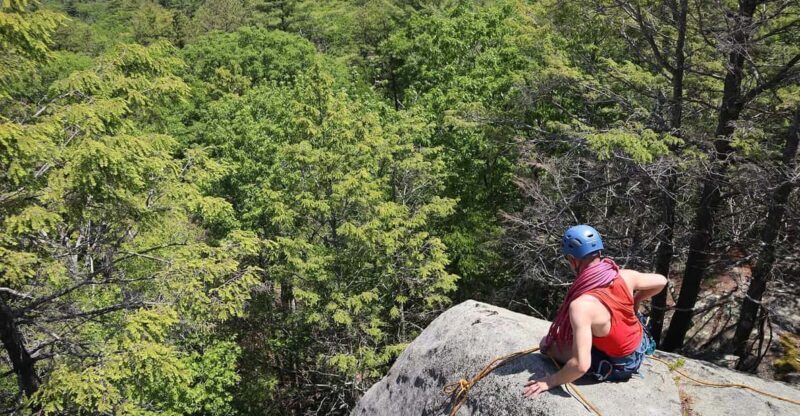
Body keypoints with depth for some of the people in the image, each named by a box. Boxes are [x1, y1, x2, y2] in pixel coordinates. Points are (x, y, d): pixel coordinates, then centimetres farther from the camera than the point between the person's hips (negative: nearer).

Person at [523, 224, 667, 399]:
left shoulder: (581, 304, -37)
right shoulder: (625, 276, -18)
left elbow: (581, 365, -38)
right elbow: (661, 281, 3)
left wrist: (552, 381, -22)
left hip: (617, 366, -6)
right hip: (640, 348, 6)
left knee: (547, 343, 2)